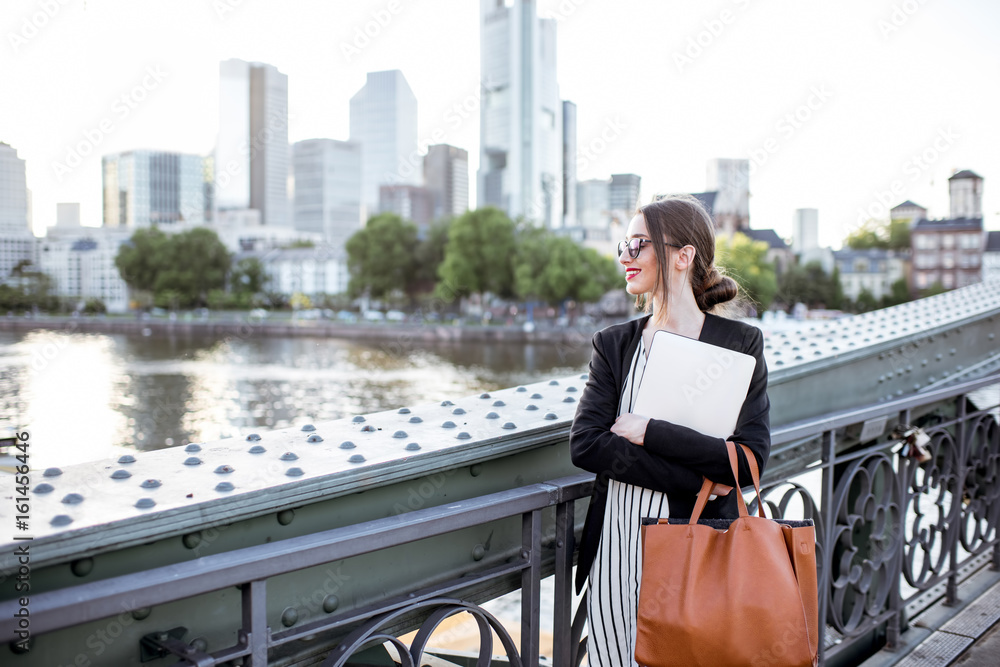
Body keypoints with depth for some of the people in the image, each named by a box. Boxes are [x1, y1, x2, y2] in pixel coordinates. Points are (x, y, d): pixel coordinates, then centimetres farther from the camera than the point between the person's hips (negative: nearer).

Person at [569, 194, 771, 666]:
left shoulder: (739, 344, -2)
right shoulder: (614, 344, 7)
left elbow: (750, 459, -12)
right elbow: (584, 444, -6)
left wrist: (648, 432, -14)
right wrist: (697, 478, -13)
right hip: (617, 544, 3)